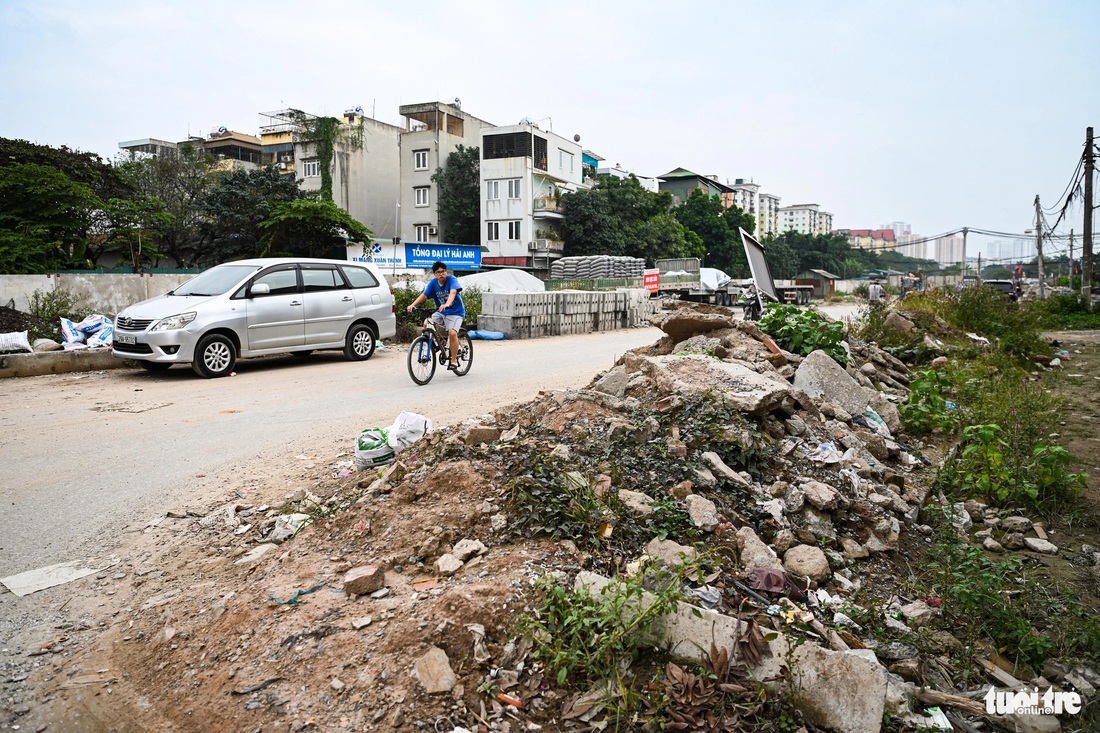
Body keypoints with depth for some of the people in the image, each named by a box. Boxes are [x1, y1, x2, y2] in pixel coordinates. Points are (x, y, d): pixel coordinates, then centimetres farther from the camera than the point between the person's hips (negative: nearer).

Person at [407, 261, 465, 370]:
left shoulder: (452, 279, -16)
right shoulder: (433, 282, -2)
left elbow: (453, 292, -34)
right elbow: (424, 295, -11)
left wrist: (447, 304, -54)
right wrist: (413, 304, -28)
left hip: (455, 312, -5)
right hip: (440, 312, 5)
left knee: (452, 333, -25)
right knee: (426, 323, -17)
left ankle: (453, 361, -13)